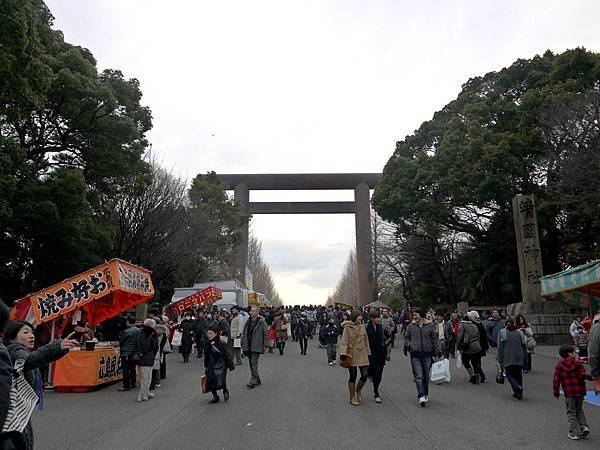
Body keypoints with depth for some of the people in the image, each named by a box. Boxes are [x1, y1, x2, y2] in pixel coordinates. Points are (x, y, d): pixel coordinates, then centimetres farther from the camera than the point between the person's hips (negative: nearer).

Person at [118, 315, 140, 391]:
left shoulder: (126, 331, -17)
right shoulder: (139, 330, 1)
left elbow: (121, 342, -6)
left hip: (126, 353, -7)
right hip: (135, 353, 7)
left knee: (126, 370, -2)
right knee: (133, 369, 16)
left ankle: (126, 386, -1)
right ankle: (133, 384, 22)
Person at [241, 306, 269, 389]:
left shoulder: (262, 322, -8)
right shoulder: (248, 321, 10)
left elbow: (266, 334, -7)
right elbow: (244, 333, 17)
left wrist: (265, 345, -10)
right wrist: (243, 343, 13)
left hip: (256, 346, -6)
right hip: (248, 346, 7)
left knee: (254, 363, -10)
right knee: (251, 363, 13)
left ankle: (253, 381, -6)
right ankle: (257, 379, 25)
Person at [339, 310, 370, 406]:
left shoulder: (362, 327, 7)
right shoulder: (347, 328, -9)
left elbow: (366, 341, 14)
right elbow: (344, 342, -12)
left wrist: (368, 353, 14)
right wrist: (343, 353, -22)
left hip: (362, 355, 5)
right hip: (352, 355, -4)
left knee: (365, 375, 2)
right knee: (353, 376, 5)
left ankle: (358, 390, 31)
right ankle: (352, 397, 21)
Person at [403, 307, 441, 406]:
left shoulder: (430, 326, 2)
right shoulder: (410, 326, 3)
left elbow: (435, 339, 8)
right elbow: (406, 338, 15)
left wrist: (438, 352, 5)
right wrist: (408, 345, -3)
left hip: (427, 354, 1)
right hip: (415, 354, -1)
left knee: (426, 376, 11)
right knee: (418, 376, -8)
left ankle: (425, 395, 27)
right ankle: (421, 396, -9)